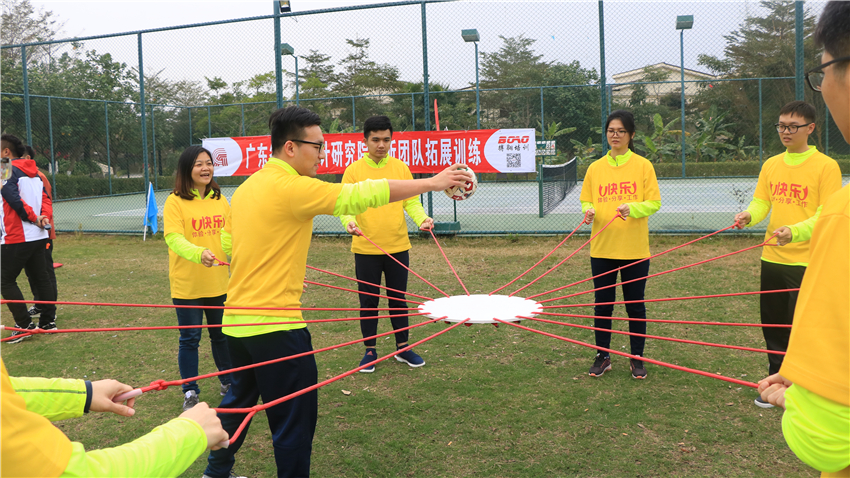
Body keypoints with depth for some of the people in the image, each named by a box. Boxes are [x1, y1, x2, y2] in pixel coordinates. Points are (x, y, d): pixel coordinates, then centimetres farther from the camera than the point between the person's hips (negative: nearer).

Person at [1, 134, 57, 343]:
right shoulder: (33, 172, 14)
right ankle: (48, 321, 17)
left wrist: (34, 217, -9)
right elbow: (45, 197, 10)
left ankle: (24, 325, -3)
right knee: (41, 278, 13)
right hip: (39, 236, 8)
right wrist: (44, 216, -4)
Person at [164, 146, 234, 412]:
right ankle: (190, 392, 22)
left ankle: (228, 382, 35)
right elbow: (174, 238, -22)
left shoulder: (220, 200, 5)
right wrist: (199, 253, -38)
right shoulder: (175, 202, -11)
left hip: (218, 283, 4)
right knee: (190, 339, 7)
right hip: (187, 285, -4)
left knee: (222, 335, 17)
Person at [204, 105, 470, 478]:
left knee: (240, 399, 27)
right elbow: (360, 195, -20)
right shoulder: (291, 187, -17)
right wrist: (433, 182, -15)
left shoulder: (248, 187, 9)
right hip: (275, 322, -9)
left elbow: (227, 245, 18)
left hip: (237, 318, 10)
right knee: (295, 417, 3)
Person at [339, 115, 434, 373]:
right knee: (368, 301, 8)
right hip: (365, 249, -1)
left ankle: (403, 348, 27)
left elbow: (411, 201, 2)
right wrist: (349, 222, -29)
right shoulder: (354, 170, -3)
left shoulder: (401, 168, 3)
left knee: (398, 299, 12)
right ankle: (370, 350, 23)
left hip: (398, 246, 1)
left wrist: (422, 219, -18)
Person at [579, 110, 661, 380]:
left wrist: (632, 208, -22)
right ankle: (603, 357, 22)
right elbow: (586, 201, 10)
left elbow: (654, 203, -4)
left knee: (635, 304, 8)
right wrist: (589, 211, -13)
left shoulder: (643, 165, -1)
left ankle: (637, 358, 22)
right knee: (603, 303, 8)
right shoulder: (595, 168, 6)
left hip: (635, 249, -2)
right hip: (602, 248, 2)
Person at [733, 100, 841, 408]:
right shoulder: (771, 165, 9)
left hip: (806, 262, -5)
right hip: (772, 258, 5)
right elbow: (761, 202, 7)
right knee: (773, 325, 14)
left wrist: (795, 232, -31)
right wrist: (749, 216, -17)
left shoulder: (826, 166, -8)